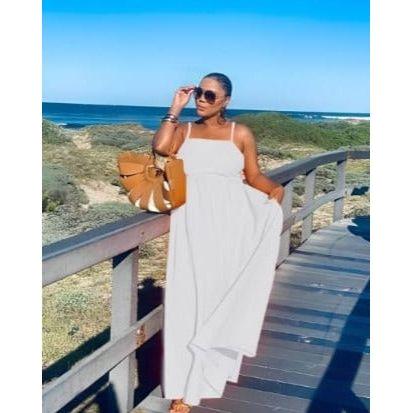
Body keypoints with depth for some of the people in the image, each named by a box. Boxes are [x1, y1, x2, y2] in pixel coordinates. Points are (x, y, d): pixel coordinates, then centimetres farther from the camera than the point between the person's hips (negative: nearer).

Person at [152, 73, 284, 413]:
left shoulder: (241, 134, 7)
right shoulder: (184, 130, 11)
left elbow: (254, 176, 7)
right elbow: (160, 147, -9)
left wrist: (275, 190, -13)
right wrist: (176, 108, -2)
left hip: (229, 221, -1)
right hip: (192, 221, 1)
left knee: (220, 291, -3)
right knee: (187, 297, -3)